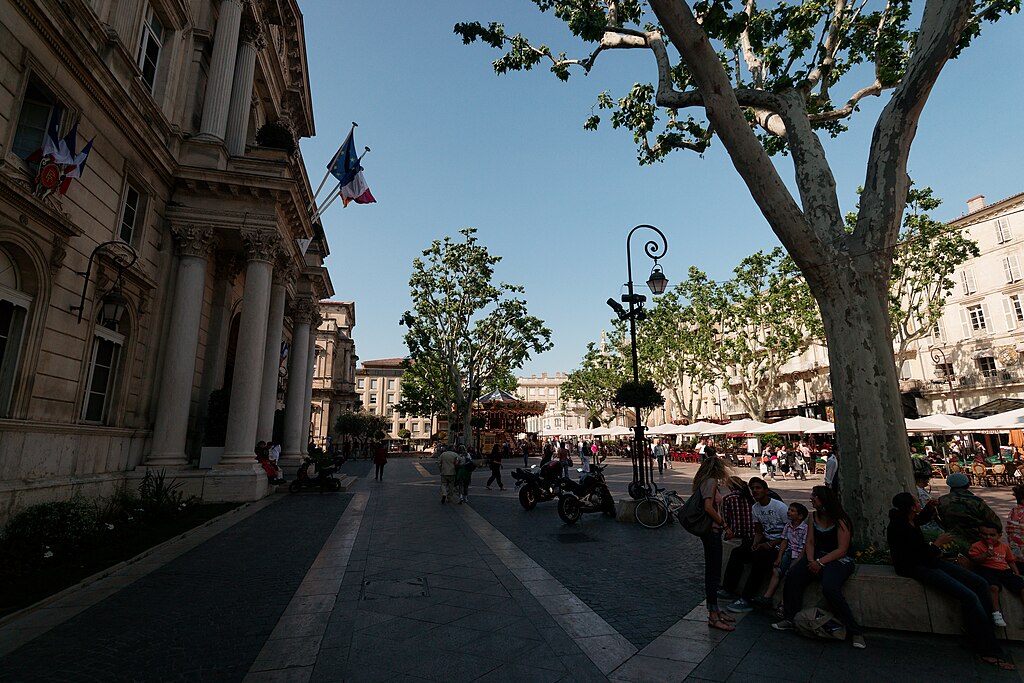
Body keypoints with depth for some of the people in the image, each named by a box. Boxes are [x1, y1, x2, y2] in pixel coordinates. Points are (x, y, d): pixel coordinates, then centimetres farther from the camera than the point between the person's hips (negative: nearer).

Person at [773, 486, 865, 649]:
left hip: (839, 559, -6)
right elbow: (810, 542, 8)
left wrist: (820, 562, -20)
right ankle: (790, 619, -9)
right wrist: (811, 561, -11)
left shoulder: (840, 520, -9)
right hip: (817, 556, 6)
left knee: (829, 588, -33)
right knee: (792, 577, -18)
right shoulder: (813, 517, 12)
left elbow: (842, 550, -13)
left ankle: (854, 631, -15)